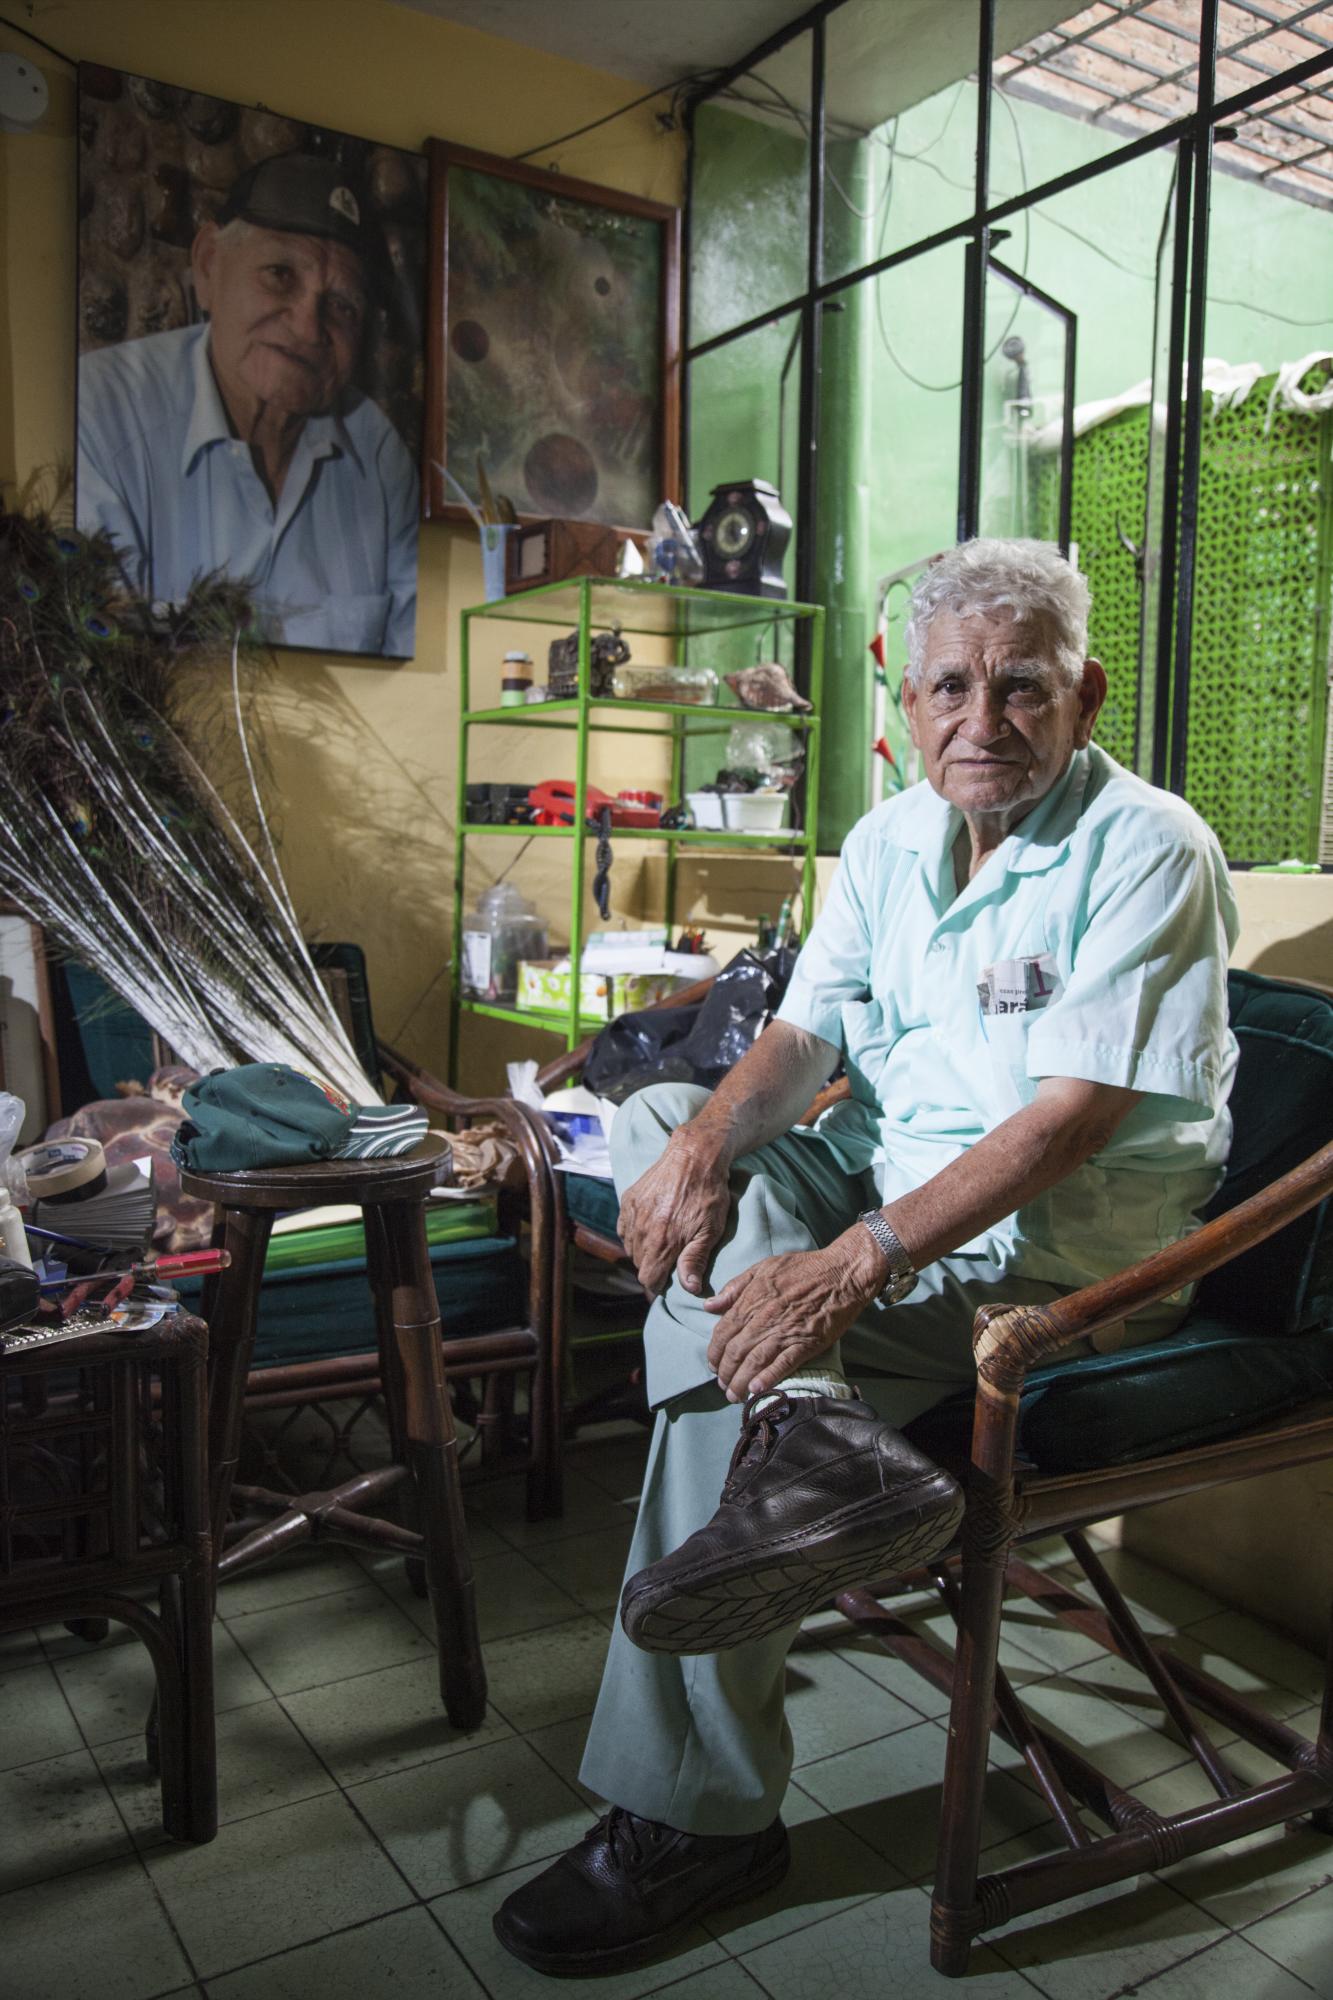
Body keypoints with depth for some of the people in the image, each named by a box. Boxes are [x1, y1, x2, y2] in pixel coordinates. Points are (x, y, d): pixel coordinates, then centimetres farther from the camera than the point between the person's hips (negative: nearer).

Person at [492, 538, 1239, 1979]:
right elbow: (803, 1038, 3)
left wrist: (860, 1259, -34)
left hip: (1062, 1243, -8)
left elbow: (1076, 1116, -24)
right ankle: (805, 1436, -29)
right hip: (875, 1174, 8)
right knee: (656, 1120, -6)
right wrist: (706, 1145, -20)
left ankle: (691, 1819, -10)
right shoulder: (890, 838, 8)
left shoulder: (1147, 851, -14)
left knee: (738, 1338, -24)